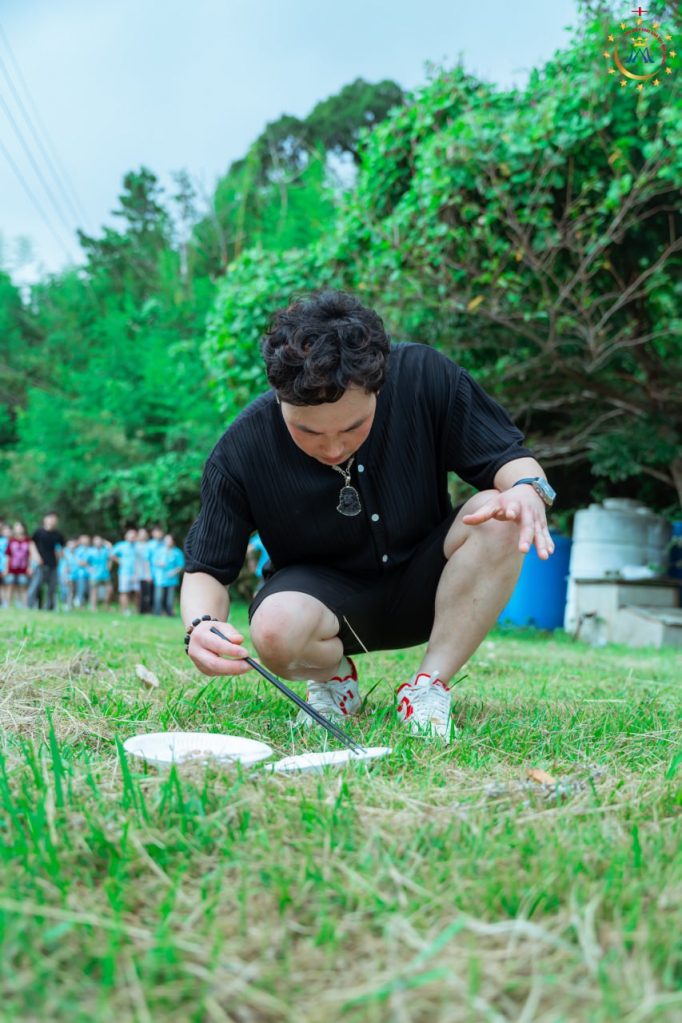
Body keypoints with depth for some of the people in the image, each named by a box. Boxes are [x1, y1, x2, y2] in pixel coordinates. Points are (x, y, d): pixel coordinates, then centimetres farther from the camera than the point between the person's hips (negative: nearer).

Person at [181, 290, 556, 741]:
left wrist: (528, 488, -37)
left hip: (425, 586, 2)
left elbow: (509, 456, -12)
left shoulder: (424, 376, -20)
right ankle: (334, 677, 1)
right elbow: (207, 568, -12)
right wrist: (201, 626, -35)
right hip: (323, 593, -1)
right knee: (277, 627, -36)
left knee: (502, 518, -29)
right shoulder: (240, 452, -20)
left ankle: (432, 683, -14)